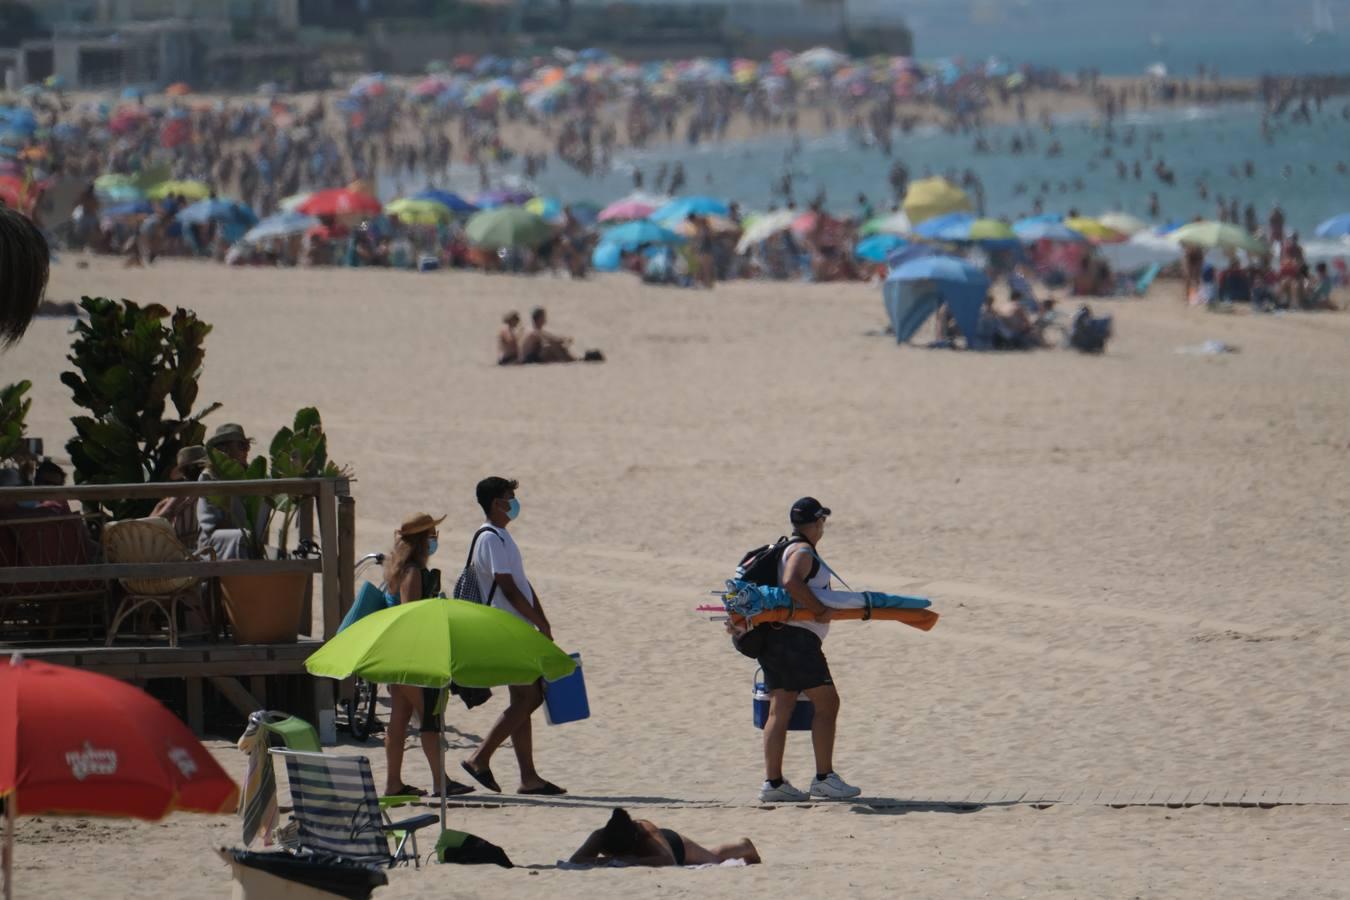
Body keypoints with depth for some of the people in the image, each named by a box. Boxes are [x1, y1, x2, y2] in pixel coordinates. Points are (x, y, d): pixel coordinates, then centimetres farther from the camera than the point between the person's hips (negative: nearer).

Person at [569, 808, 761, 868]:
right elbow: (575, 860, -50)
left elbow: (669, 860, -66)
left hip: (675, 845, -3)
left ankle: (745, 847, 68)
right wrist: (605, 859, -63)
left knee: (714, 859, 31)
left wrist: (632, 860, -70)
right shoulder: (599, 837, -44)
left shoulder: (646, 832, -53)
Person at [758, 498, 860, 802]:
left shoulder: (785, 549, 20)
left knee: (780, 709, 6)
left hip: (775, 637, 10)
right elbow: (791, 582, -28)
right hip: (797, 637, -10)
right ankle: (824, 778, -8)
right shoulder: (802, 552, -10)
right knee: (826, 702, -6)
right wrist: (820, 611, -23)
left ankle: (773, 782, 2)